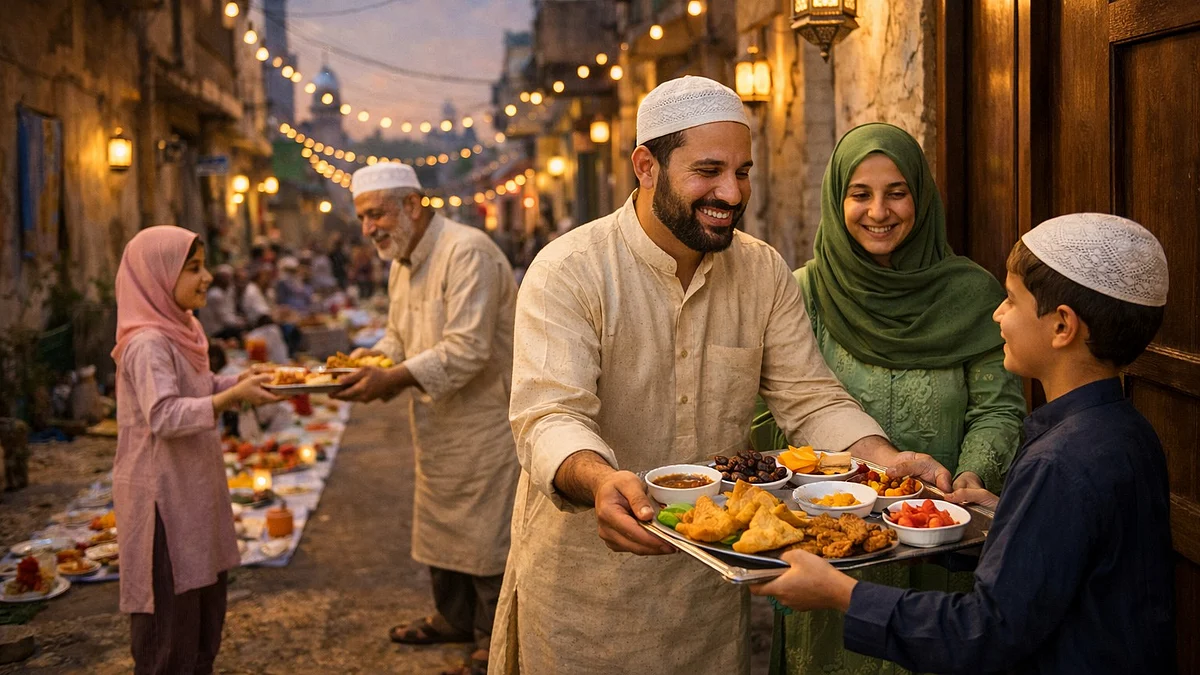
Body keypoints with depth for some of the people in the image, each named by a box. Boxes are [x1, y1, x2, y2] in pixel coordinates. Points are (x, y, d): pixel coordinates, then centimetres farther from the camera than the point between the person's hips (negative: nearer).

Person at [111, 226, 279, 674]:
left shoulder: (181, 331, 9)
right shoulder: (147, 343, -20)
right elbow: (164, 416, -30)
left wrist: (243, 380, 5)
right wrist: (234, 396, -32)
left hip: (194, 492, 10)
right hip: (162, 496, -10)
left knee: (206, 610, 18)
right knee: (170, 617, 0)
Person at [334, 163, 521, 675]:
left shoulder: (467, 252, -22)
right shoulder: (402, 264, 9)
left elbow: (467, 350, -29)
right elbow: (400, 337, 19)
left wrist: (393, 380, -28)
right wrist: (365, 363, -1)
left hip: (485, 418, -9)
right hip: (438, 423, 9)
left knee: (486, 533, 0)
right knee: (440, 524, 20)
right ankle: (454, 618, 38)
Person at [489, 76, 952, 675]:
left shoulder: (765, 272, 0)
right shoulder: (569, 272, -16)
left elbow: (808, 396, -1)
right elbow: (549, 417, -27)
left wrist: (887, 461, -20)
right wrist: (600, 481, -48)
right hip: (584, 579, -4)